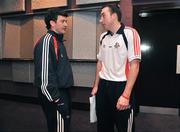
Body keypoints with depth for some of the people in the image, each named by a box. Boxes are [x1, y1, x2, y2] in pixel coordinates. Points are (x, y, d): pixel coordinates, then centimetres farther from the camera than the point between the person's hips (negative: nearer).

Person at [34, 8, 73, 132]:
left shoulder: (58, 40, 13)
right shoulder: (46, 41, -18)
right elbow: (44, 74, -24)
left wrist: (63, 95, 19)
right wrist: (57, 99, -22)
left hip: (62, 92, 10)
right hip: (55, 95, -10)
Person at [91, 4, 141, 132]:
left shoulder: (130, 33, -11)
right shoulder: (103, 37, 8)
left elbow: (134, 65, -15)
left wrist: (126, 95, -20)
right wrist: (96, 86, 15)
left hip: (121, 86, -5)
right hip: (103, 86, 6)